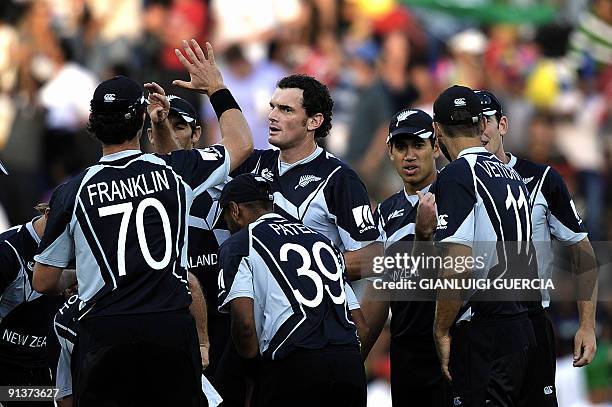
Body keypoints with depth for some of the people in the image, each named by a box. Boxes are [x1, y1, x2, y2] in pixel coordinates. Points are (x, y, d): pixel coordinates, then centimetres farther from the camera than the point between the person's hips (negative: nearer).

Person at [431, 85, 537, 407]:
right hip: (521, 327, 8)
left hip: (482, 331, -8)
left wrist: (441, 330, -13)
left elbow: (459, 265, -20)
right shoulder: (512, 176, 16)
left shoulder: (456, 176, -10)